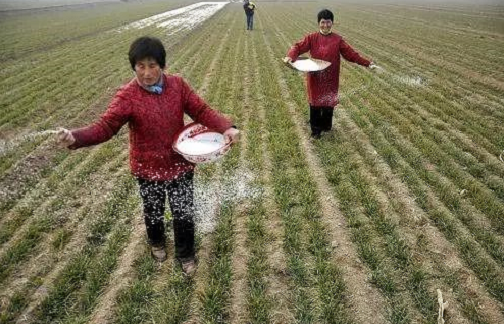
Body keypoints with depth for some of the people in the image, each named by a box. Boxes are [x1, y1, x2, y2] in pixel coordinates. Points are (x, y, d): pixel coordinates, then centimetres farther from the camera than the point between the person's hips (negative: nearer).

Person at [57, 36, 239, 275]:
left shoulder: (177, 85, -9)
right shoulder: (127, 96, -17)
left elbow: (201, 110, -6)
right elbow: (105, 126, -23)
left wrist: (226, 128, -21)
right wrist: (75, 138, -42)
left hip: (180, 164, 1)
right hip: (149, 168, -1)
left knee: (184, 214, 9)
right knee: (153, 213, 21)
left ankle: (185, 255, 37)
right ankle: (157, 243, 55)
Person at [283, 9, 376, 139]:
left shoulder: (338, 39, -3)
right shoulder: (312, 38, -4)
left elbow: (351, 53, -2)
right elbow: (298, 46, -13)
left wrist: (367, 63, -9)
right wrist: (290, 56, -34)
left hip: (330, 78, 1)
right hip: (315, 77, -1)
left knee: (329, 102, 12)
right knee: (315, 102, 7)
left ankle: (326, 125, 33)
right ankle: (316, 129, 21)